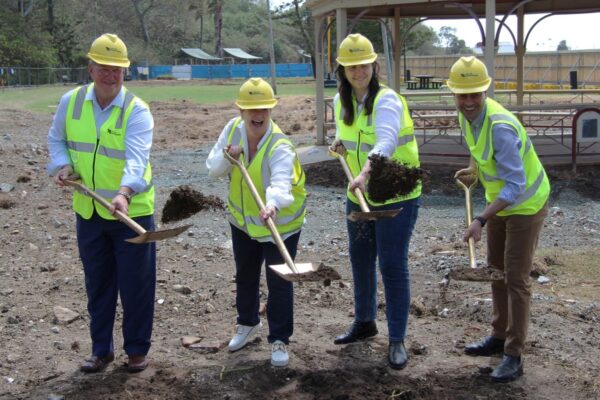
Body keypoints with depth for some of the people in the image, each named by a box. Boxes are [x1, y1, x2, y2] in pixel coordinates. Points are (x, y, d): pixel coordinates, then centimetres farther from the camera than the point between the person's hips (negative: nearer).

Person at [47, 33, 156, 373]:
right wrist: (63, 165, -4)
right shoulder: (71, 101, -1)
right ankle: (102, 350, 30)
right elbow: (56, 139, 16)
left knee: (136, 284, 5)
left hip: (132, 212, -4)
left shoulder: (137, 110, -14)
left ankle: (137, 349, 24)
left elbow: (136, 158, -29)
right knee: (97, 283, 15)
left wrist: (125, 193, -46)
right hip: (88, 211, 4)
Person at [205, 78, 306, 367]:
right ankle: (247, 323, 45)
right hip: (242, 219, 6)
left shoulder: (280, 147, -30)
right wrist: (228, 156, -29)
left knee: (278, 282, -4)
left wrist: (273, 204, -71)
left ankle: (279, 340, 15)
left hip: (280, 223, -5)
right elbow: (213, 169, -8)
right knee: (245, 276, 21)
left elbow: (281, 182, -49)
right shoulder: (233, 129, -12)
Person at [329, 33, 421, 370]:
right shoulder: (341, 101, 2)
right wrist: (342, 144, 2)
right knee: (360, 259, 18)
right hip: (359, 195, 7)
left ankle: (397, 340, 9)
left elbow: (386, 142, -41)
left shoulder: (386, 100, -21)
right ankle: (365, 322, 39)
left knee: (393, 265, -4)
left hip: (396, 195, -7)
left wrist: (365, 172, -57)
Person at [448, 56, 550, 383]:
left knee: (516, 278, -6)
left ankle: (513, 356, 3)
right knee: (496, 269, 17)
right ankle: (499, 337, 32)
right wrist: (473, 167, 14)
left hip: (525, 204, -9)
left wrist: (481, 220, -42)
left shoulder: (500, 126, -34)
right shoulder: (467, 114, -7)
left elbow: (515, 186, -36)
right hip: (500, 200, 9)